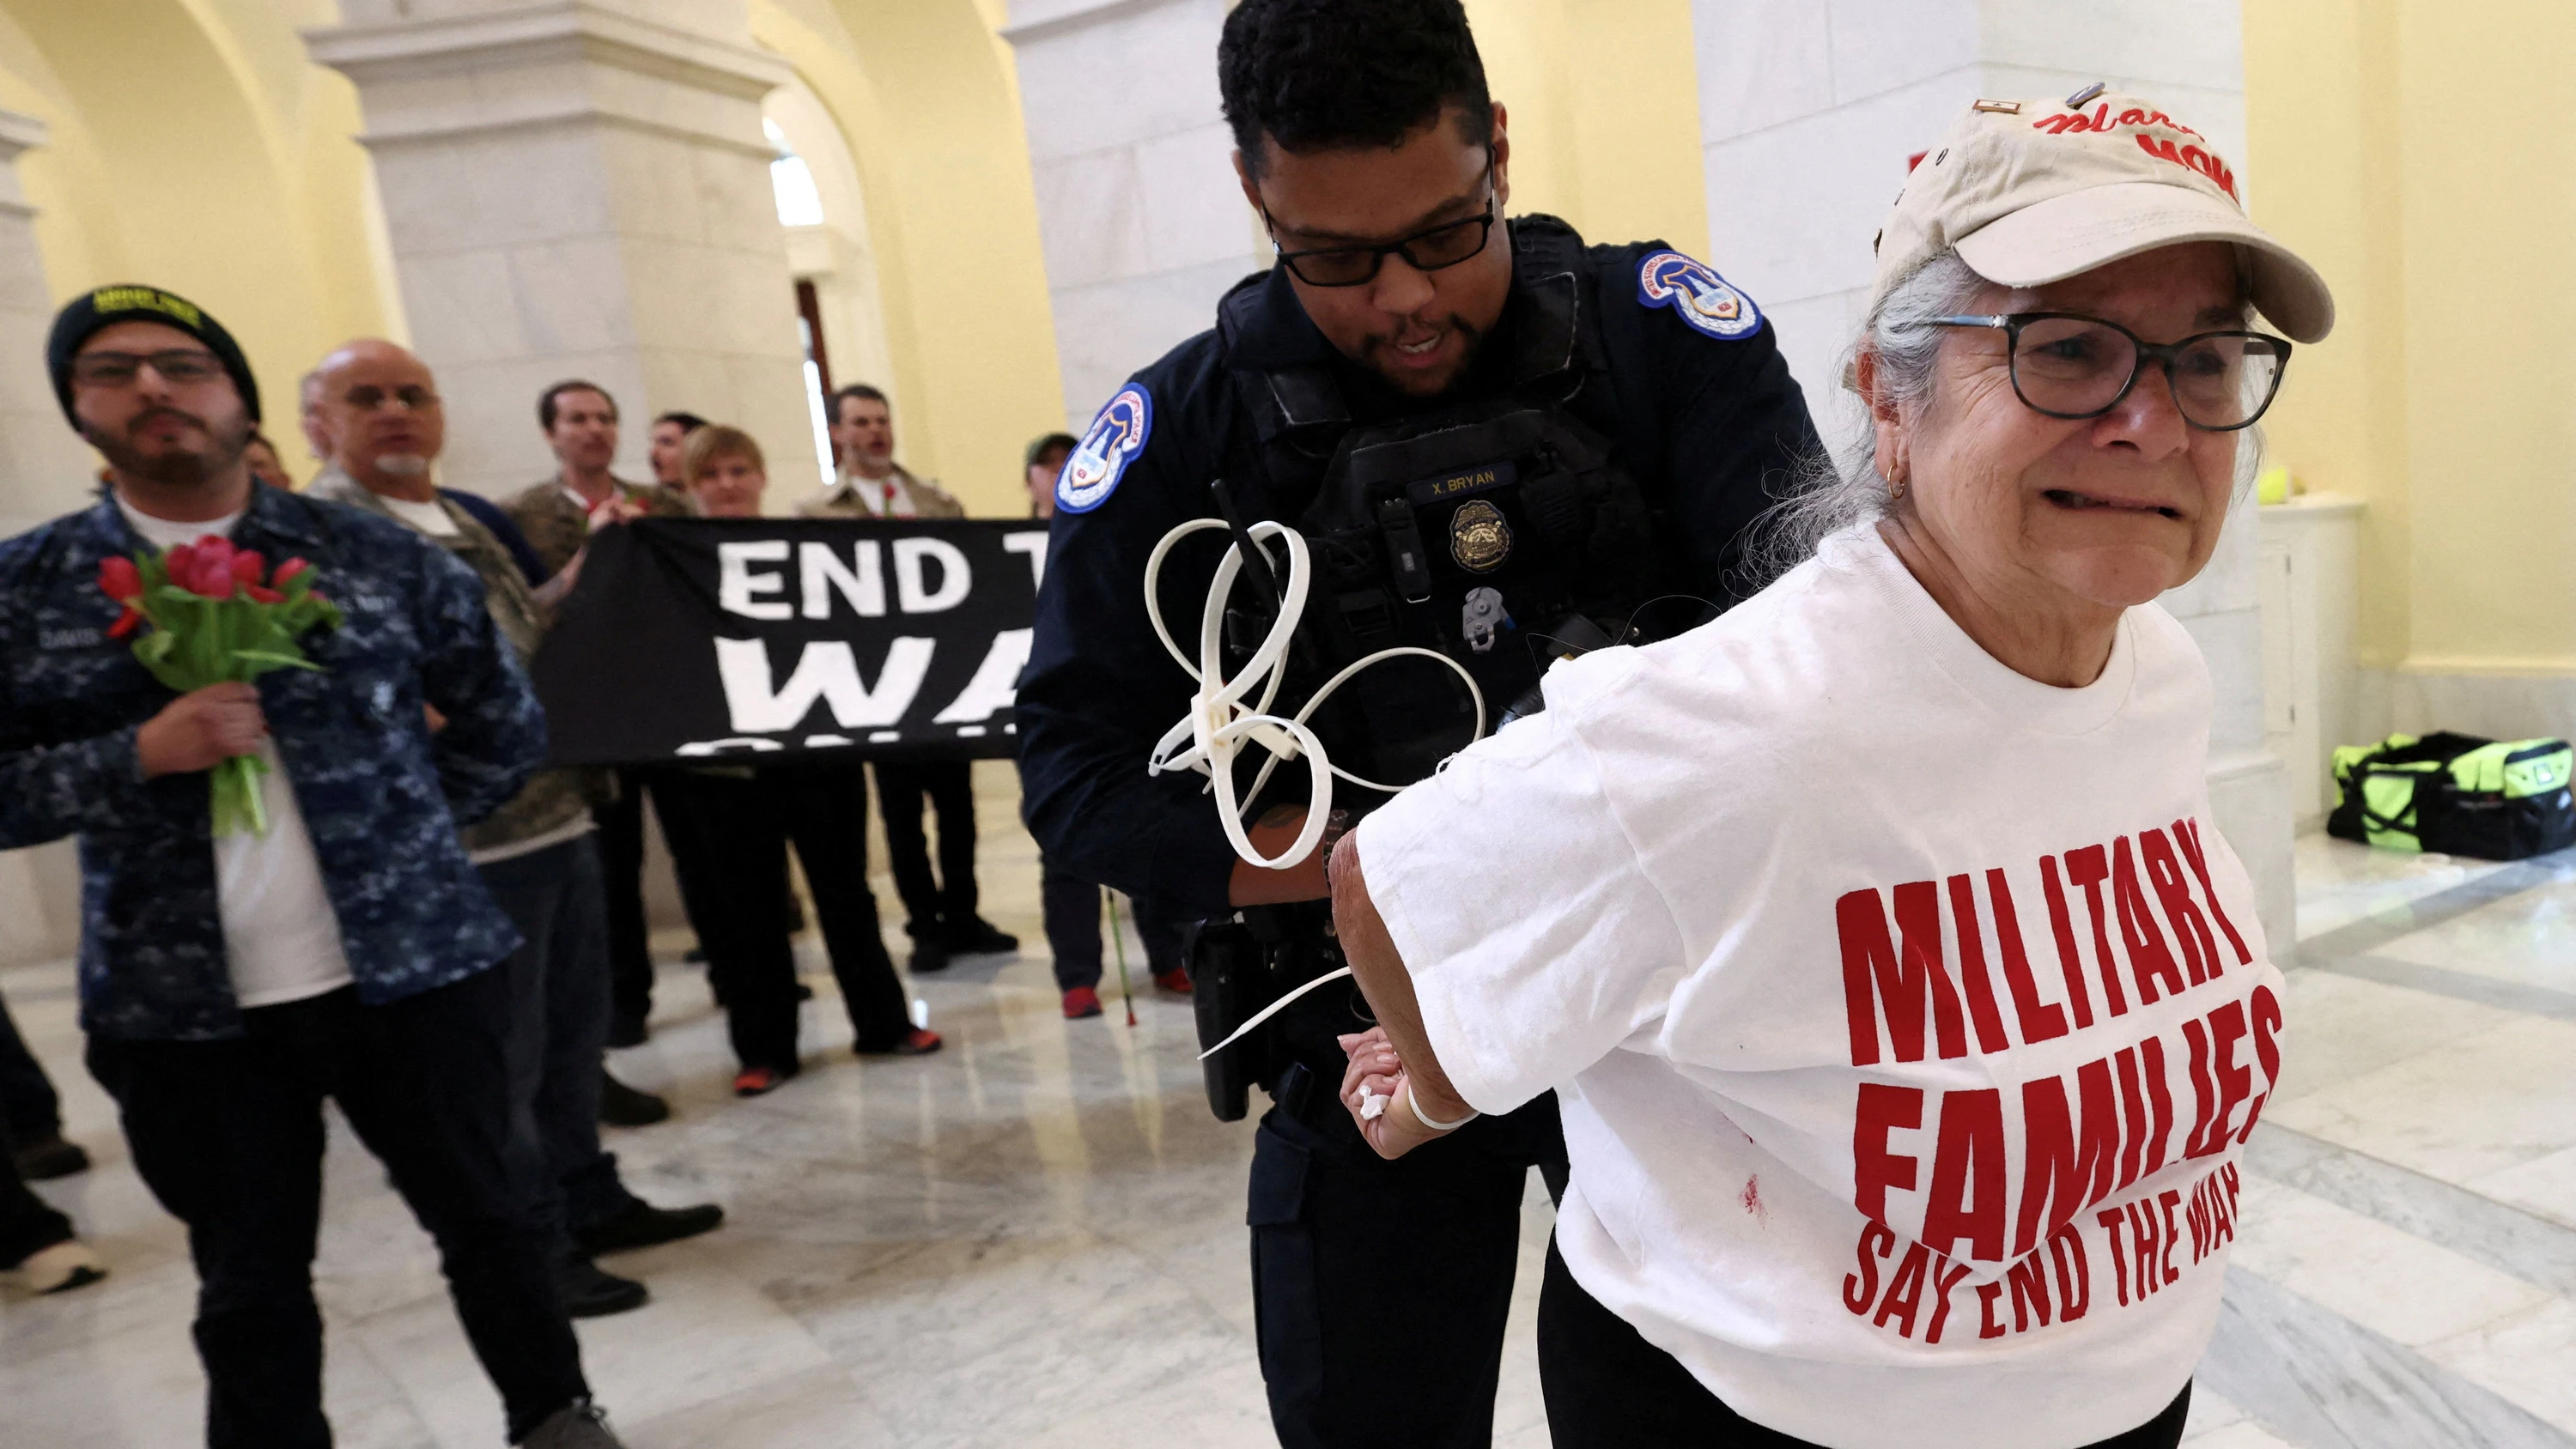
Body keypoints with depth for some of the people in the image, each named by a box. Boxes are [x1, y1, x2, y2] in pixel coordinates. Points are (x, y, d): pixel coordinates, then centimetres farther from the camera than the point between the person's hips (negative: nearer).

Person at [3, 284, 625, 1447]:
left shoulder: (372, 552, 0)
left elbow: (504, 722, 6)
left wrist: (402, 833, 4)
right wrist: (140, 755, -15)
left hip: (415, 967, 0)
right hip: (182, 1007, 1)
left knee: (484, 1217, 14)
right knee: (248, 1280, 14)